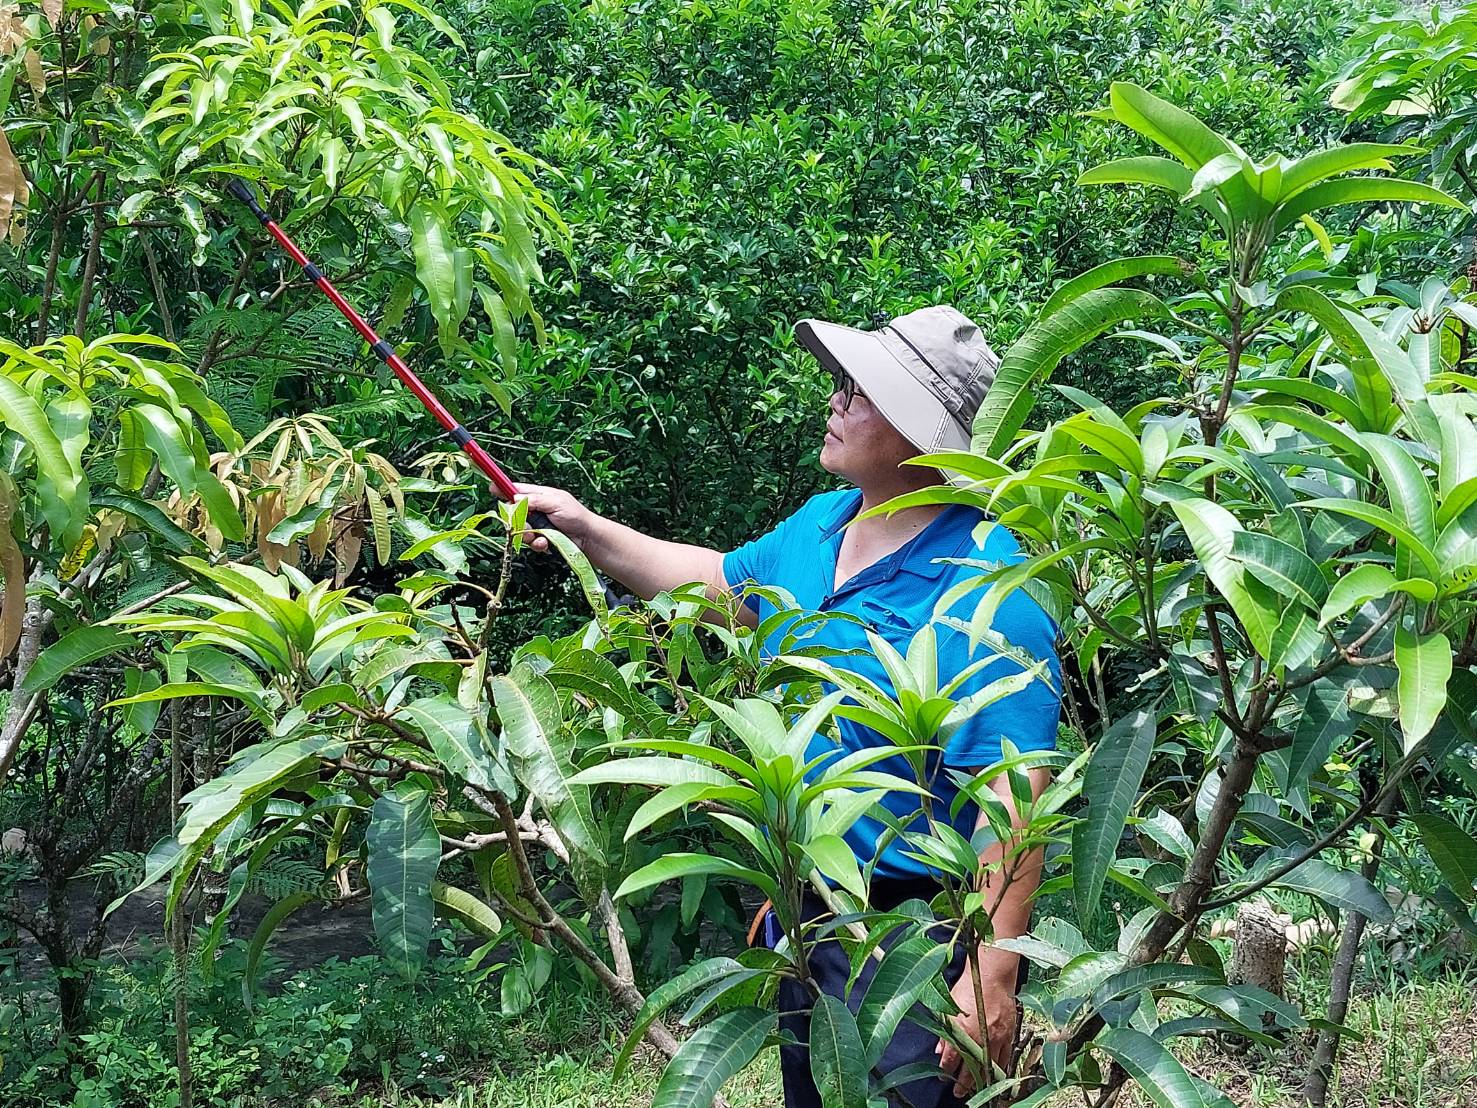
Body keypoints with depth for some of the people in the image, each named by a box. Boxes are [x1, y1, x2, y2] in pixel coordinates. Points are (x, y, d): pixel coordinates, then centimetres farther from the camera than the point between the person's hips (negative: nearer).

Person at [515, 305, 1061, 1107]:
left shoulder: (990, 587, -25)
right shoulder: (818, 523, 3)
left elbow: (1012, 796, -28)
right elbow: (717, 583, 23)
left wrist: (993, 977, -31)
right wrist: (589, 531, 17)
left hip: (916, 942, -8)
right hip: (800, 906, 9)